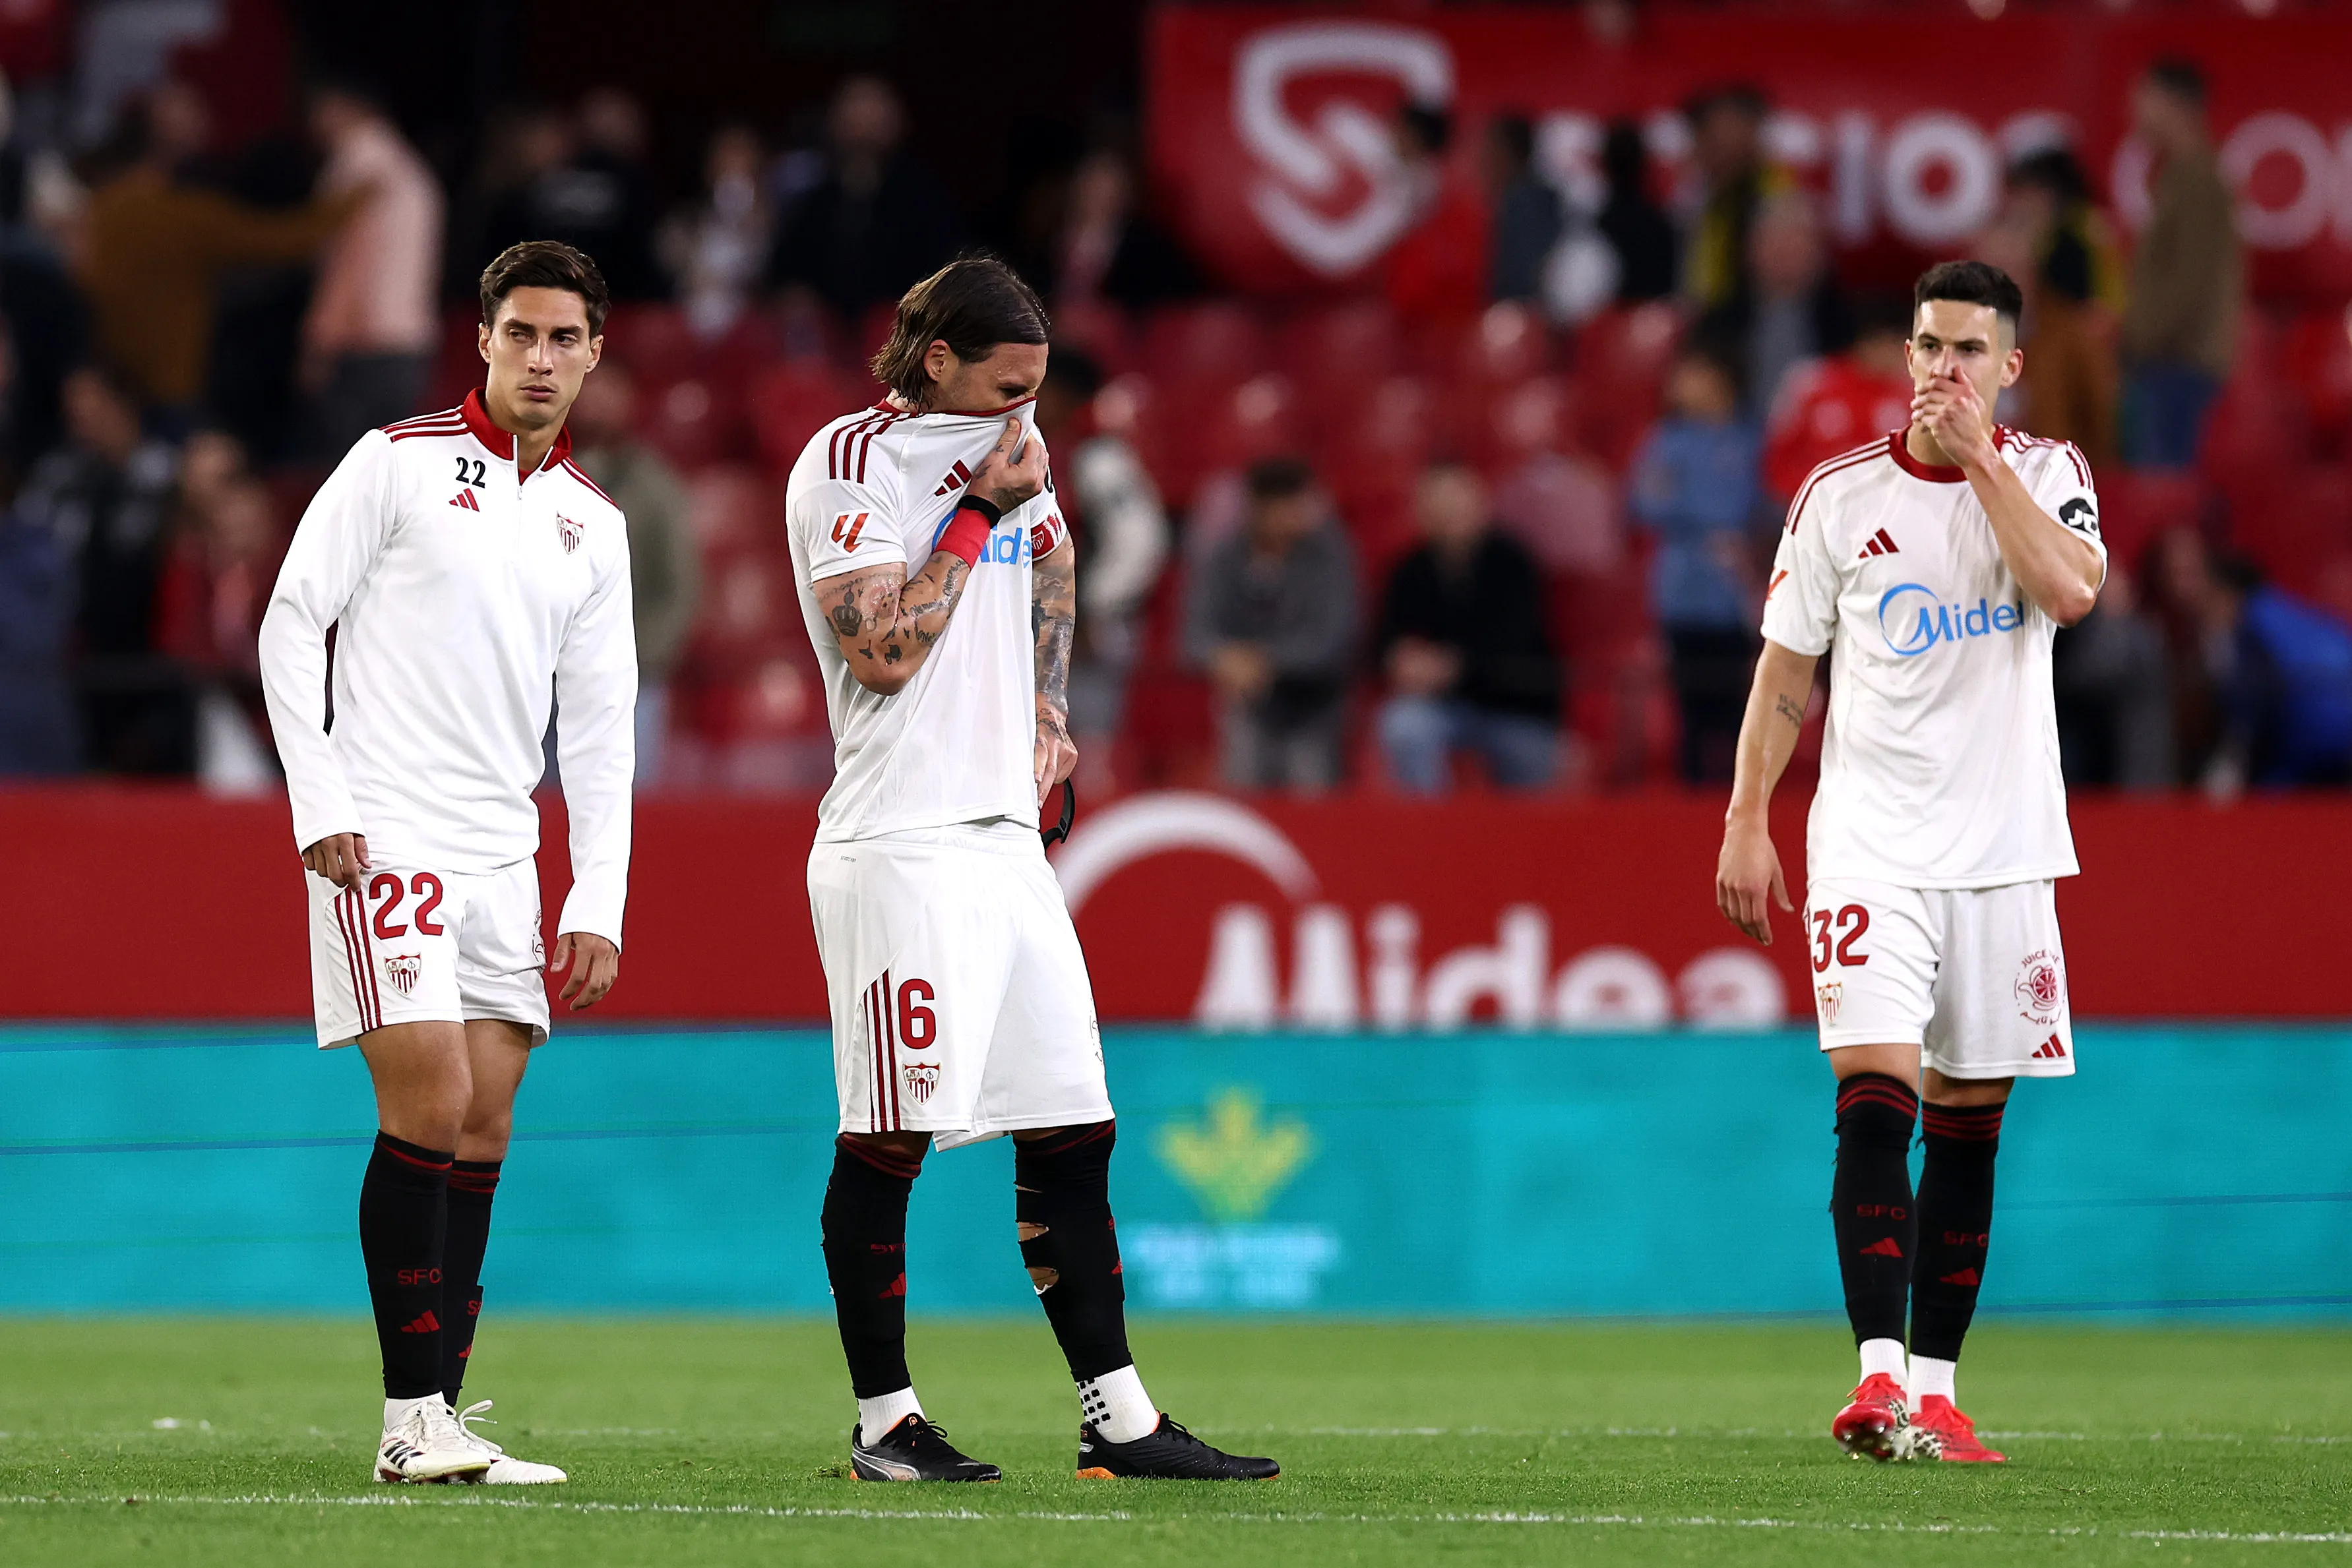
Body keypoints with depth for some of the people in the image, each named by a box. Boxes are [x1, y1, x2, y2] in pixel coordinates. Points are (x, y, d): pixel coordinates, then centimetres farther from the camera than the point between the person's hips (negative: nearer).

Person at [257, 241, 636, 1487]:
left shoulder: (593, 525, 14)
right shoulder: (398, 462, -2)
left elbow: (600, 727, 15)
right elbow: (290, 624, -3)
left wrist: (597, 902, 8)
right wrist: (321, 806, -10)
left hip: (502, 857, 6)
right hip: (383, 840, -6)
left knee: (484, 1129, 1)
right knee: (429, 1106, -14)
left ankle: (444, 1414, 5)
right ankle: (412, 1419, -11)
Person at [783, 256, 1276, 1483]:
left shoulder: (1010, 450, 15)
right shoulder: (851, 463, -9)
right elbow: (883, 654, -17)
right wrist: (977, 510, -12)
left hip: (1007, 836, 8)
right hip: (898, 843, -8)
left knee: (1071, 1128, 5)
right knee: (888, 1141, -6)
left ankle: (1117, 1417, 7)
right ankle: (882, 1420, 2)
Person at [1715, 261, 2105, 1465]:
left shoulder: (2045, 473, 4)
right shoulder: (1840, 494, 1)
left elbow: (2071, 591, -16)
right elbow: (1786, 669, 6)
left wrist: (1977, 453, -14)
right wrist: (1745, 823, 0)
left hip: (2004, 851, 2)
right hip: (1871, 847, -2)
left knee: (1967, 1127, 5)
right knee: (1873, 1092, -17)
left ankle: (1932, 1388, 12)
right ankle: (1877, 1375, -23)